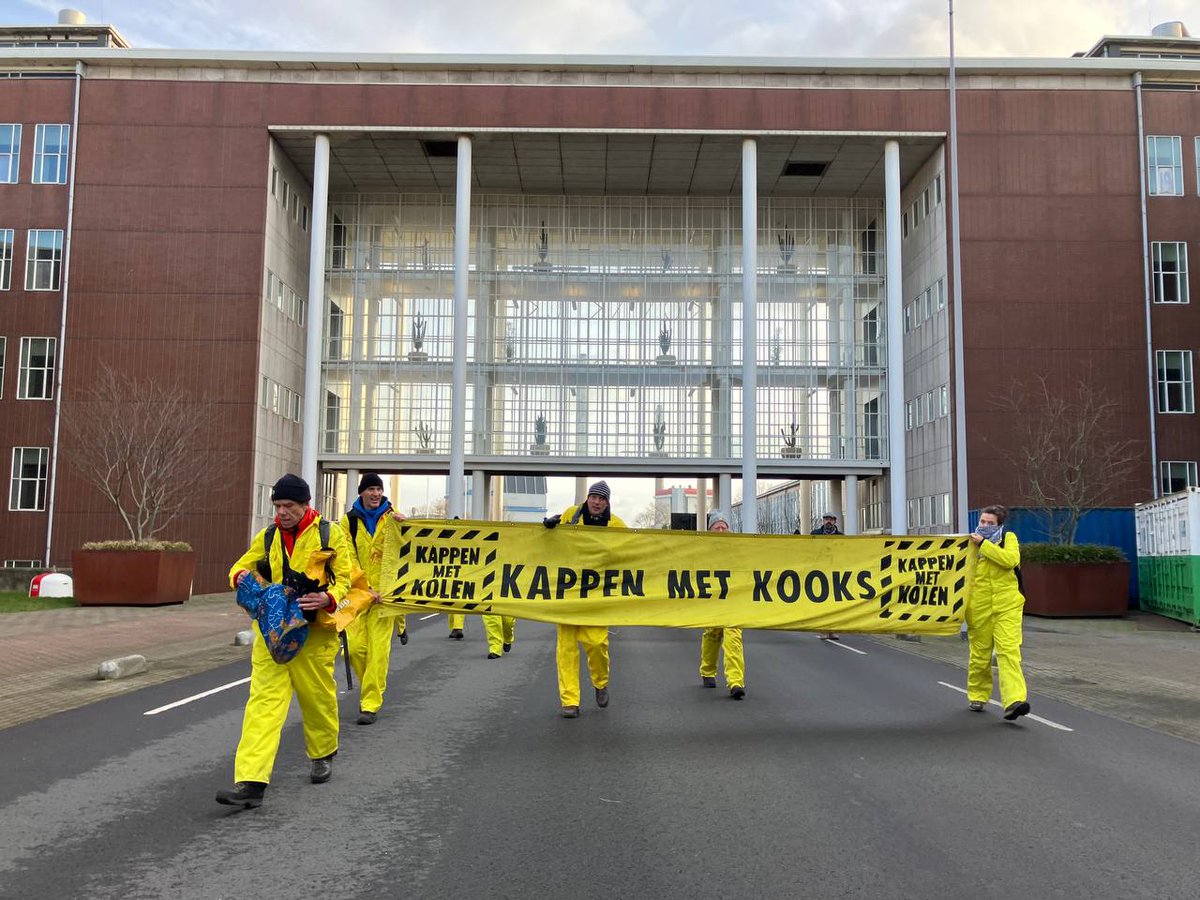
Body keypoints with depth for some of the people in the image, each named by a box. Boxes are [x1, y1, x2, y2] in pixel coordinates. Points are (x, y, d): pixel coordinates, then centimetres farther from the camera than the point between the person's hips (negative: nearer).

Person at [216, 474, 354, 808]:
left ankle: (323, 755, 39)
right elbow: (239, 568, 16)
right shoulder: (267, 537, 7)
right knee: (264, 700, -8)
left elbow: (345, 578, 1)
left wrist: (327, 598, -21)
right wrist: (241, 577, -10)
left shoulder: (330, 534, -1)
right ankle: (251, 783, -12)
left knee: (318, 698, 11)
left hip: (314, 631, -2)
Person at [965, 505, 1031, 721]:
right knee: (979, 654, 10)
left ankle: (1014, 700, -21)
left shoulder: (1009, 539, 2)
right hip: (979, 608, 2)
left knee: (1009, 651, -14)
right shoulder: (971, 544, 7)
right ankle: (977, 696, 29)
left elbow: (1010, 559, -19)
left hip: (1007, 606, -2)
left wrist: (984, 544, -18)